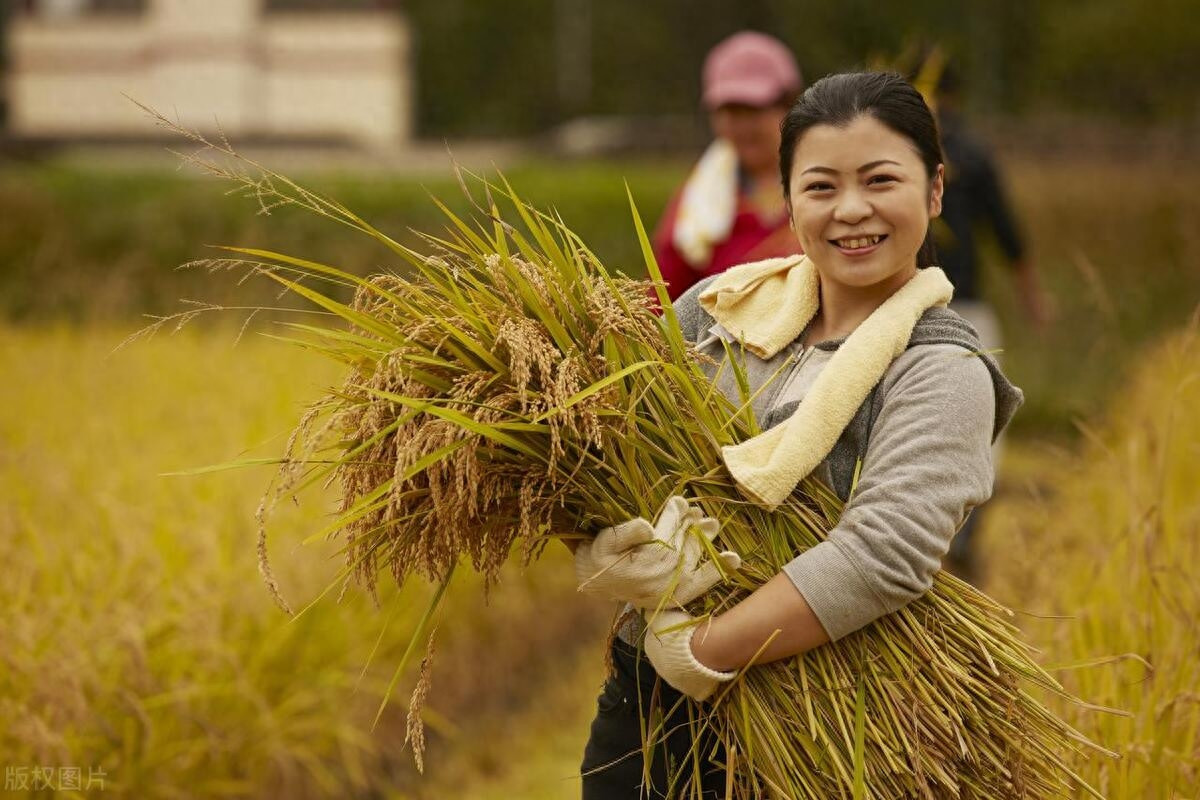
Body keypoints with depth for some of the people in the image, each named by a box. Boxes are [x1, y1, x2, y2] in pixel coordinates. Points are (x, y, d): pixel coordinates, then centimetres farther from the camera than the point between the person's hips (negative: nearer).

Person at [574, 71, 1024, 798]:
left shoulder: (943, 374, -14)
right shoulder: (720, 307, 1)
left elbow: (886, 556, -28)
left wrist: (698, 652, -26)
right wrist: (605, 561, -23)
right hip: (644, 696, 4)